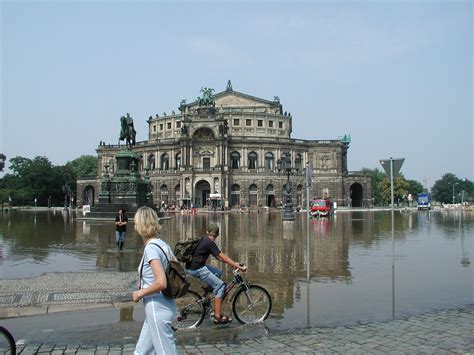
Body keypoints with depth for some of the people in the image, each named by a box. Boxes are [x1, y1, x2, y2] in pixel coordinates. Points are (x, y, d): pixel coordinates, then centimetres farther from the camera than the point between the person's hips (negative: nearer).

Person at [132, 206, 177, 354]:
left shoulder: (151, 248, -19)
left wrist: (140, 293, -13)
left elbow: (161, 283, -29)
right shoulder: (163, 244, 5)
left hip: (157, 308, -9)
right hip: (161, 306, 9)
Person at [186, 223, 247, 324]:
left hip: (192, 266, 9)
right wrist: (239, 267, -14)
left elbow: (218, 256, 17)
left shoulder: (203, 240, 15)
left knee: (218, 272, 20)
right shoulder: (209, 243, -13)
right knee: (220, 285, -6)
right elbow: (223, 257, -16)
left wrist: (233, 263, 14)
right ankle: (218, 317, -7)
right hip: (197, 269, -9)